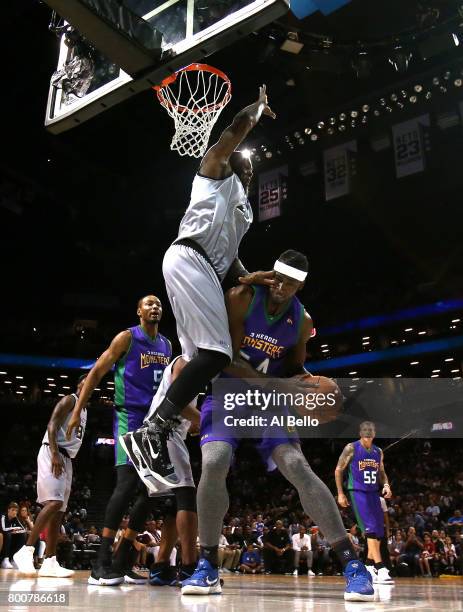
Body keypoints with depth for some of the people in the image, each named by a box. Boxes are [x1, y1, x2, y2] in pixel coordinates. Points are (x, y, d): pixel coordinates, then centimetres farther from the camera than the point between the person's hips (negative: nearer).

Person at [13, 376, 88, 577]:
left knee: (59, 510, 4)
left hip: (66, 459, 10)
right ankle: (26, 551, -18)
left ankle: (49, 562, 4)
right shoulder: (69, 400, -3)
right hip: (53, 454, -9)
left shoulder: (84, 410, 24)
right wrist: (54, 453, -26)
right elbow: (52, 425, -15)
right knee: (54, 502, -22)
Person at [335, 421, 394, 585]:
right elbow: (338, 470, -3)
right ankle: (381, 570, -19)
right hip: (357, 492, -6)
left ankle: (369, 567, 19)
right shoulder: (351, 448, -6)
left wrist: (386, 485, -1)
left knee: (379, 531, 5)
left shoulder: (378, 452, 10)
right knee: (371, 529, -17)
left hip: (373, 493, 7)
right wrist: (340, 494, -7)